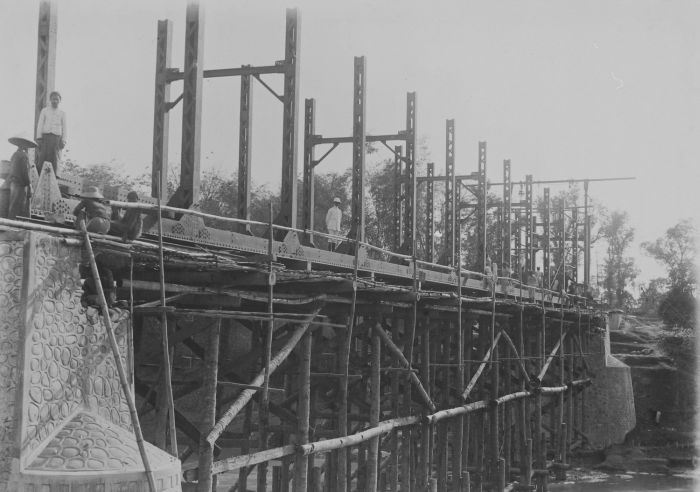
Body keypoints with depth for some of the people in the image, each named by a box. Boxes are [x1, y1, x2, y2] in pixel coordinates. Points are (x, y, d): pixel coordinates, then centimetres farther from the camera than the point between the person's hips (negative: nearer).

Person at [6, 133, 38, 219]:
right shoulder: (24, 156, -11)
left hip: (13, 183, 9)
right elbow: (25, 173, -15)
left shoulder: (14, 155, 13)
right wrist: (29, 186, -10)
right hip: (21, 185, -9)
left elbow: (12, 171, 15)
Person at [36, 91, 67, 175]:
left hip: (56, 137, 0)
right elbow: (40, 125, 9)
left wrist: (64, 141, -2)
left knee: (55, 157, -9)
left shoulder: (62, 113, 13)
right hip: (45, 135, 0)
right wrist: (39, 138, -2)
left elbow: (65, 128, 9)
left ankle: (55, 175, -13)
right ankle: (37, 174, -12)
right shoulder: (44, 111, 13)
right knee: (42, 156, -10)